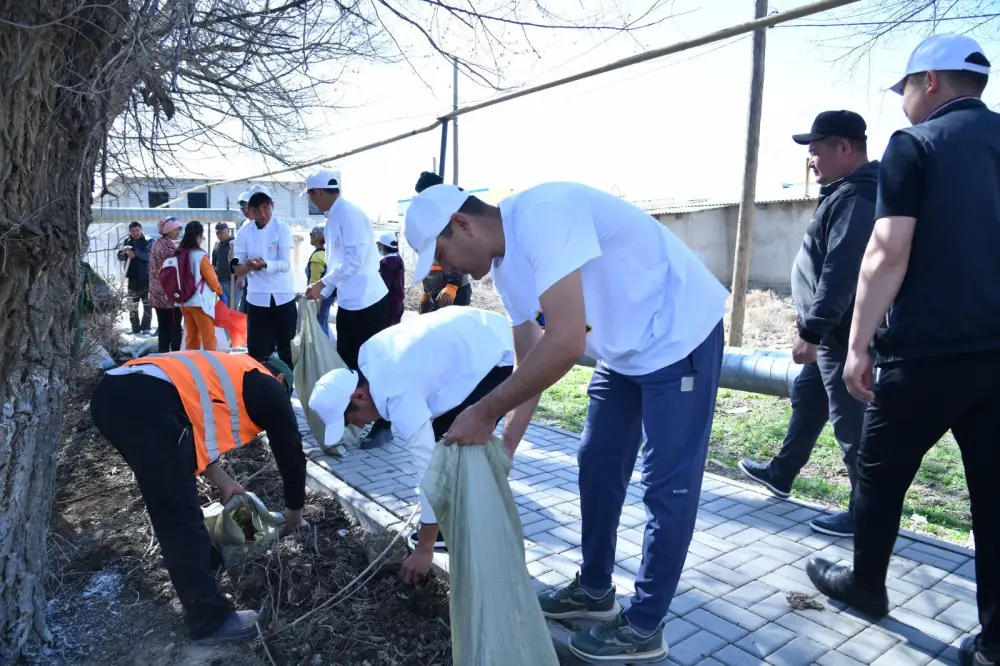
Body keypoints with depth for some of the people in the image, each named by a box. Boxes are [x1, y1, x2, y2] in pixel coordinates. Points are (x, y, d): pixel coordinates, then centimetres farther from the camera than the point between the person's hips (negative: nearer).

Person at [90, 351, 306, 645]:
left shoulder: (226, 374, 35)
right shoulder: (268, 387, 17)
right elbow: (290, 451, 23)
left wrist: (224, 483, 45)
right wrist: (294, 512, 37)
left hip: (109, 394, 9)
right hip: (150, 405, -9)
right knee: (181, 520, 1)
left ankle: (200, 565, 45)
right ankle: (210, 620, 12)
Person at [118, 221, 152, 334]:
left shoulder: (148, 241, -5)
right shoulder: (127, 242, 9)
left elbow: (149, 255, -18)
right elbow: (120, 256, 2)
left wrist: (135, 252, -29)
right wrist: (126, 253, -20)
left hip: (146, 278, -4)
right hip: (132, 279, 4)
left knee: (147, 305, 1)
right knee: (132, 306, 6)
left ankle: (145, 328, 9)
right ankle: (135, 329, 13)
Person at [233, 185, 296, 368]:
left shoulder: (282, 228, -6)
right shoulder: (244, 233, 0)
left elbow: (286, 264, -15)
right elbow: (237, 270, 0)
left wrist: (265, 264, -34)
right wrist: (248, 265, -23)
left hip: (283, 297, -1)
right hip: (257, 298, 1)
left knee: (285, 348, 10)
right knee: (257, 351, 1)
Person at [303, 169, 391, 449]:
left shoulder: (350, 214, -15)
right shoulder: (333, 217, 13)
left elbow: (354, 260, -22)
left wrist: (321, 284, -16)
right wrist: (321, 294, 14)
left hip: (368, 302, -9)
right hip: (347, 302, 9)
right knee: (347, 363, 16)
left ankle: (383, 426, 8)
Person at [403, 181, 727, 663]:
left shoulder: (541, 214, -28)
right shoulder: (506, 267, 2)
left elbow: (565, 345, -35)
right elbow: (530, 363, 8)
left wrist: (486, 412, -25)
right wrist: (503, 449, 7)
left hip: (680, 338, -9)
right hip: (623, 352, 9)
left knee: (667, 486, -1)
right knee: (596, 466, 14)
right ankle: (595, 590, 32)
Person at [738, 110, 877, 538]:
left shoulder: (855, 199, -19)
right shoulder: (845, 194, 14)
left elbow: (841, 272, -28)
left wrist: (812, 331, -29)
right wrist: (810, 316, 25)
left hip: (842, 333, -11)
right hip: (831, 329, 11)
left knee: (850, 420, -3)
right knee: (806, 399, 21)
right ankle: (781, 474, 37)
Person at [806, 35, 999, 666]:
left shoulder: (915, 145, -5)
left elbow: (889, 254, -14)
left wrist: (858, 344, -10)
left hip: (928, 350, -6)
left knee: (881, 473, 13)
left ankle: (865, 584, 30)